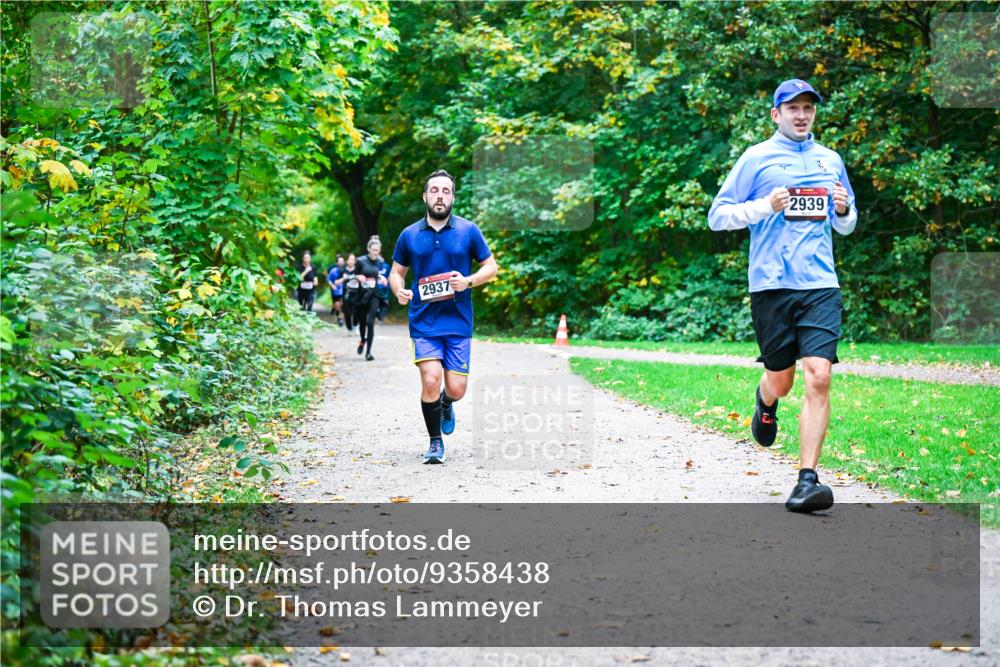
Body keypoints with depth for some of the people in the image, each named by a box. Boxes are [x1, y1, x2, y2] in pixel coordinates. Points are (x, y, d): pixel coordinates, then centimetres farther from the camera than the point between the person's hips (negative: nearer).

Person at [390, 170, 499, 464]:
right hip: (423, 321, 0)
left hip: (458, 321, 0)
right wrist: (399, 290, -8)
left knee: (456, 389, -1)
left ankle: (445, 404, 38)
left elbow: (491, 267, 6)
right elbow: (396, 272, 14)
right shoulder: (409, 234, 5)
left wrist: (469, 281, -12)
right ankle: (435, 443, 7)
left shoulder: (468, 230, 2)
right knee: (430, 381, -13)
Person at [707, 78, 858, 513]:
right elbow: (718, 217, 3)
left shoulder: (830, 160, 17)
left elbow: (846, 227, 26)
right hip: (771, 284, -2)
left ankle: (808, 479, -12)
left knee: (818, 378, -13)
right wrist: (766, 206, -12)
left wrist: (844, 209, 3)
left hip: (820, 285, 2)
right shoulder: (757, 158, 5)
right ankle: (765, 403, 45)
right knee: (780, 381, 7)